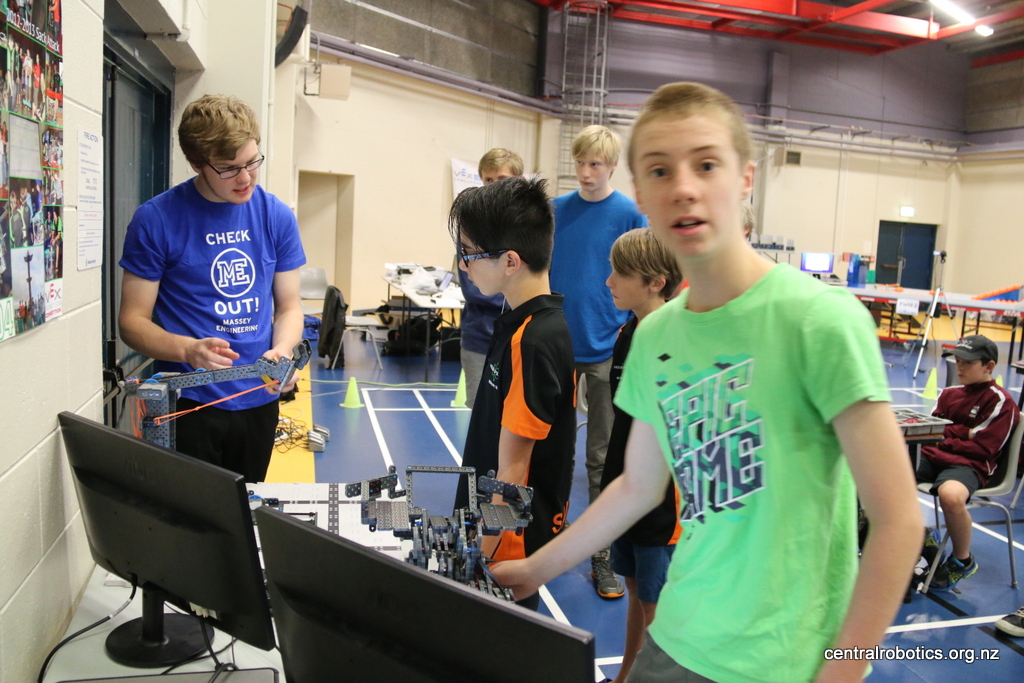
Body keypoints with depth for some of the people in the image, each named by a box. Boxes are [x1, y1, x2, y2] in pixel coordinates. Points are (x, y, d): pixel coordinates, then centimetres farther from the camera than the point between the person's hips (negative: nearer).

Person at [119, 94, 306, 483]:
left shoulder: (276, 216, 1)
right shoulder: (156, 220, -9)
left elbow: (288, 307, 7)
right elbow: (132, 321, -6)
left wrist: (282, 350, -14)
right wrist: (188, 350, -25)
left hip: (258, 401, 4)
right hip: (188, 403, -3)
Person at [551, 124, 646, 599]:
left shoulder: (631, 215, -4)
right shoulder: (557, 210, 6)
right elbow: (544, 271, 12)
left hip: (606, 350, -4)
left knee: (602, 457, 4)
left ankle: (602, 556, 14)